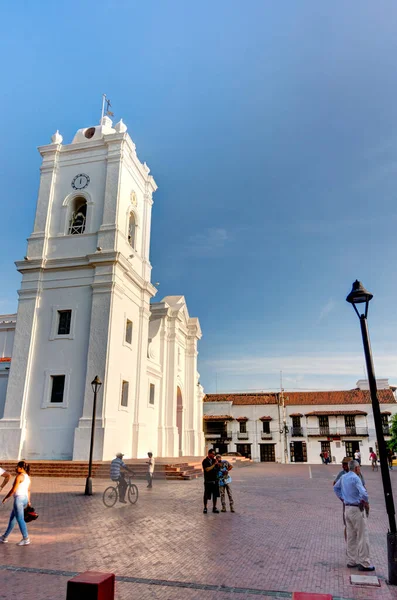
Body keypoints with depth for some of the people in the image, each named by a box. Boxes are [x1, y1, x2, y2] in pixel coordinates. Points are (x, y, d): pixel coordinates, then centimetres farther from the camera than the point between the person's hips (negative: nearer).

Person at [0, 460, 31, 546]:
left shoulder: (19, 476, -14)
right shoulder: (28, 477, 13)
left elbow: (13, 490, -13)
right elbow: (28, 490, 17)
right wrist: (28, 501, 22)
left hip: (19, 498, -10)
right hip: (25, 498, 10)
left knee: (20, 519, -4)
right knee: (12, 518, 21)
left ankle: (26, 539, -2)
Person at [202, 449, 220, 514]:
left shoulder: (214, 460, 9)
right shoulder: (205, 461, -8)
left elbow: (218, 468, 18)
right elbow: (207, 469, -20)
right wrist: (214, 464, -19)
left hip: (215, 480, 5)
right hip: (208, 481, -5)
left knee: (215, 495, 8)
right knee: (206, 495, 1)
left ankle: (214, 508, 19)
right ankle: (205, 508, 14)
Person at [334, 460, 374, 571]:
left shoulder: (343, 477, 8)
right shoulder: (355, 478, -18)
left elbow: (336, 488, 23)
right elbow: (363, 493, -29)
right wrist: (366, 503, -11)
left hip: (348, 508, 8)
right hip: (357, 509, -8)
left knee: (351, 536, 15)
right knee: (362, 536, 1)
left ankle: (352, 561, 22)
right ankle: (364, 563, 6)